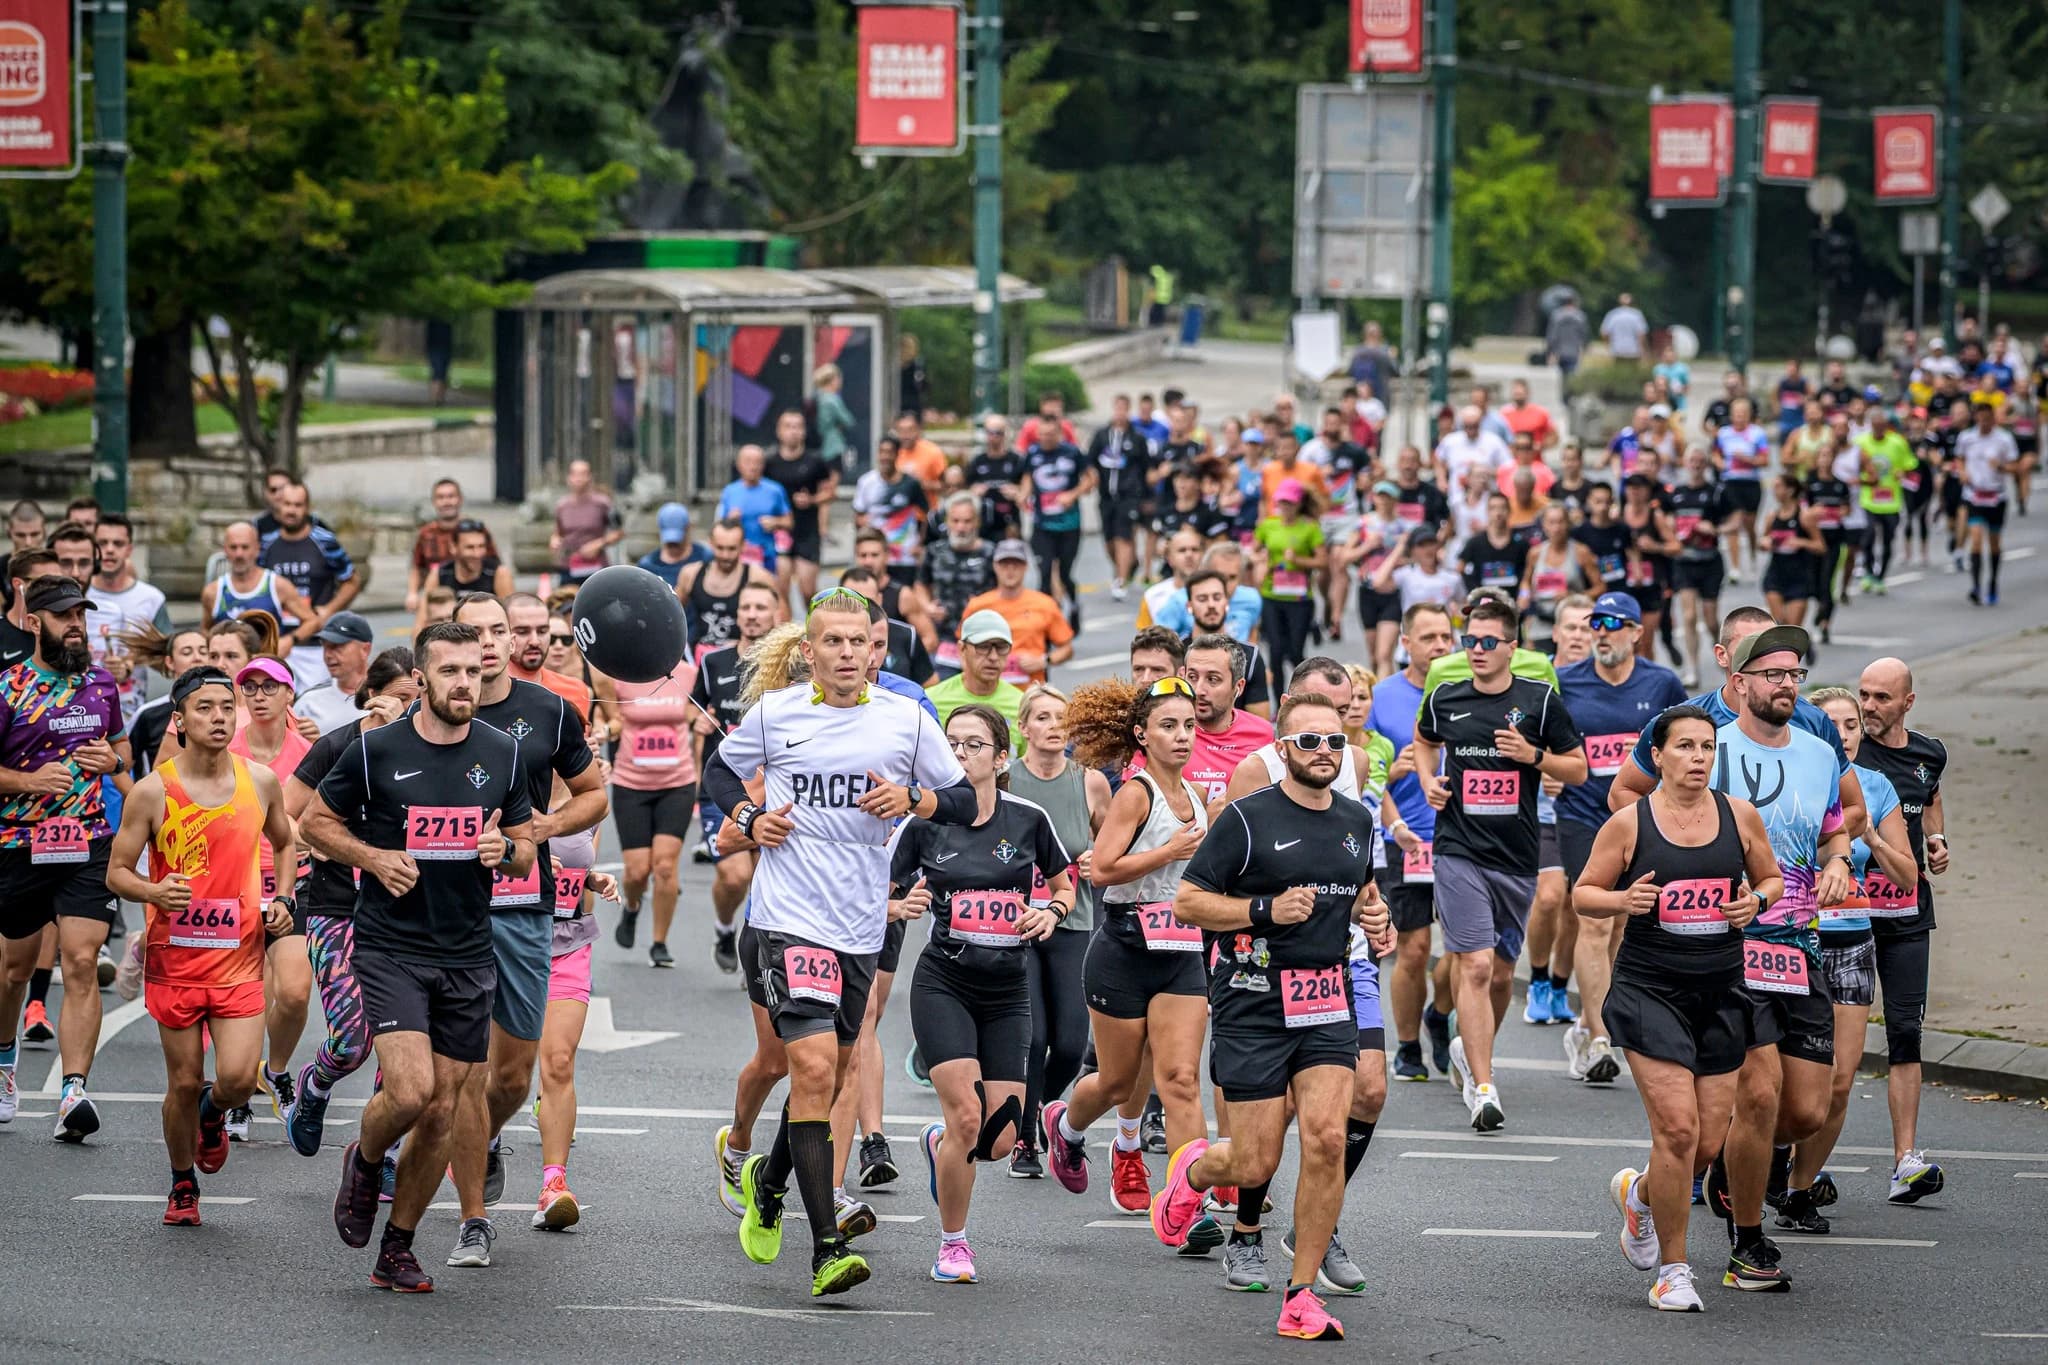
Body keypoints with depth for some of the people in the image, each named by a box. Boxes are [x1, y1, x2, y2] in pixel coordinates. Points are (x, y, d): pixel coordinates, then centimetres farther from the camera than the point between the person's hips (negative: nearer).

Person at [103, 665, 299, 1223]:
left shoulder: (260, 781, 0)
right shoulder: (152, 792, -8)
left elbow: (284, 844, 20)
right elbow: (116, 872, -3)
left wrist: (283, 899, 4)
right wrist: (153, 893, -23)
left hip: (239, 953, 1)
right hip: (175, 954, -1)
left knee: (238, 1078, -12)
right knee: (183, 1083, 4)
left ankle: (214, 1113, 25)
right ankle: (183, 1186, 28)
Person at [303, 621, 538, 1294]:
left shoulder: (502, 753, 5)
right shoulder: (375, 751, -6)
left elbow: (525, 849, 15)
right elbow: (315, 821, 6)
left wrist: (505, 850, -9)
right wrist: (374, 857, -10)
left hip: (468, 956, 4)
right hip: (390, 949, -4)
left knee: (442, 1112, 4)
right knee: (410, 1091, -19)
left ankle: (397, 1249, 17)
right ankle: (364, 1162, 15)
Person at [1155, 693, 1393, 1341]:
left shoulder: (1356, 821, 11)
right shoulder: (1247, 818, -7)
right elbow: (1187, 900, -6)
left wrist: (1374, 917, 8)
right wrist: (1266, 909, -18)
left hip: (1328, 1005, 4)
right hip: (1253, 1006, -4)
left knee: (1326, 1139, -13)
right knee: (1254, 1167, -3)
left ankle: (1302, 1294, -3)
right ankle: (1194, 1167, 35)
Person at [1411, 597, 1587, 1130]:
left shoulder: (1539, 701, -1)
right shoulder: (1444, 699, 3)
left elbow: (1579, 769, 5)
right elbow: (1424, 741, 25)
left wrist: (1534, 755, -13)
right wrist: (1428, 781, 5)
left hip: (1517, 859, 1)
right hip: (1459, 852, -1)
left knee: (1501, 973, 14)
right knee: (1475, 967, -14)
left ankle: (1471, 1050, 41)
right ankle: (1483, 1088, -15)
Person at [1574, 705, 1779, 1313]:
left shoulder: (1740, 816, 5)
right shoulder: (1628, 823, -3)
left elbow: (1772, 879, 18)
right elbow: (1583, 894, 5)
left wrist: (1755, 902, -4)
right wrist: (1621, 900, -16)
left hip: (1721, 990, 4)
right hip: (1649, 988, -4)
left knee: (1709, 1146, 3)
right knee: (1678, 1130, -15)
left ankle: (1638, 1192, 38)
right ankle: (1673, 1269, 0)